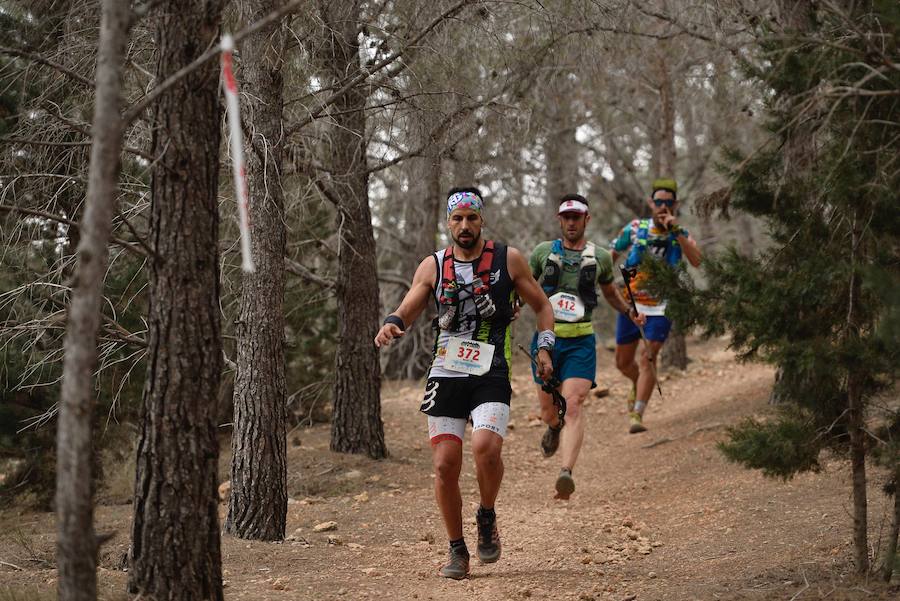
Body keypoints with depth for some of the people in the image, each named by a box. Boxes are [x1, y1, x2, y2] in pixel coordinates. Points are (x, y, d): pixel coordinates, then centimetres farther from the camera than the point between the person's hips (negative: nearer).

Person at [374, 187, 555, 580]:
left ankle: (487, 517, 1)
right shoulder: (433, 266, 8)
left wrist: (545, 348, -1)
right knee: (445, 466, -3)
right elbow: (407, 311, 5)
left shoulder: (508, 259, 4)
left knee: (485, 447, -26)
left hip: (491, 376, -2)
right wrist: (391, 324, -18)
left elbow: (541, 306, 13)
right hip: (446, 375, 2)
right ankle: (457, 551, 13)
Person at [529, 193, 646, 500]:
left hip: (580, 342, -1)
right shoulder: (543, 252, 5)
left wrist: (629, 311, 7)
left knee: (573, 405, -19)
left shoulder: (600, 257, 7)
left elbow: (609, 291, 24)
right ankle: (554, 428, 51)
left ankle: (566, 473, -31)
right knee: (548, 410, 12)